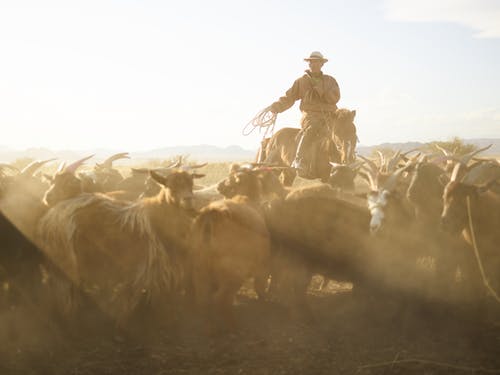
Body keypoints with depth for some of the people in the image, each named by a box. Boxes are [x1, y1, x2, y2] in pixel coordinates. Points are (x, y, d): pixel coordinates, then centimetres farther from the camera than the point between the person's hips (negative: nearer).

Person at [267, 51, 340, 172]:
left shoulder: (330, 80, 16)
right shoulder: (301, 81, 13)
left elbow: (335, 98, 2)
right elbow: (288, 98, 9)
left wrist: (320, 89, -11)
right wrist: (276, 107, -8)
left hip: (329, 116, 4)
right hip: (310, 115, -4)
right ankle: (298, 161, -40)